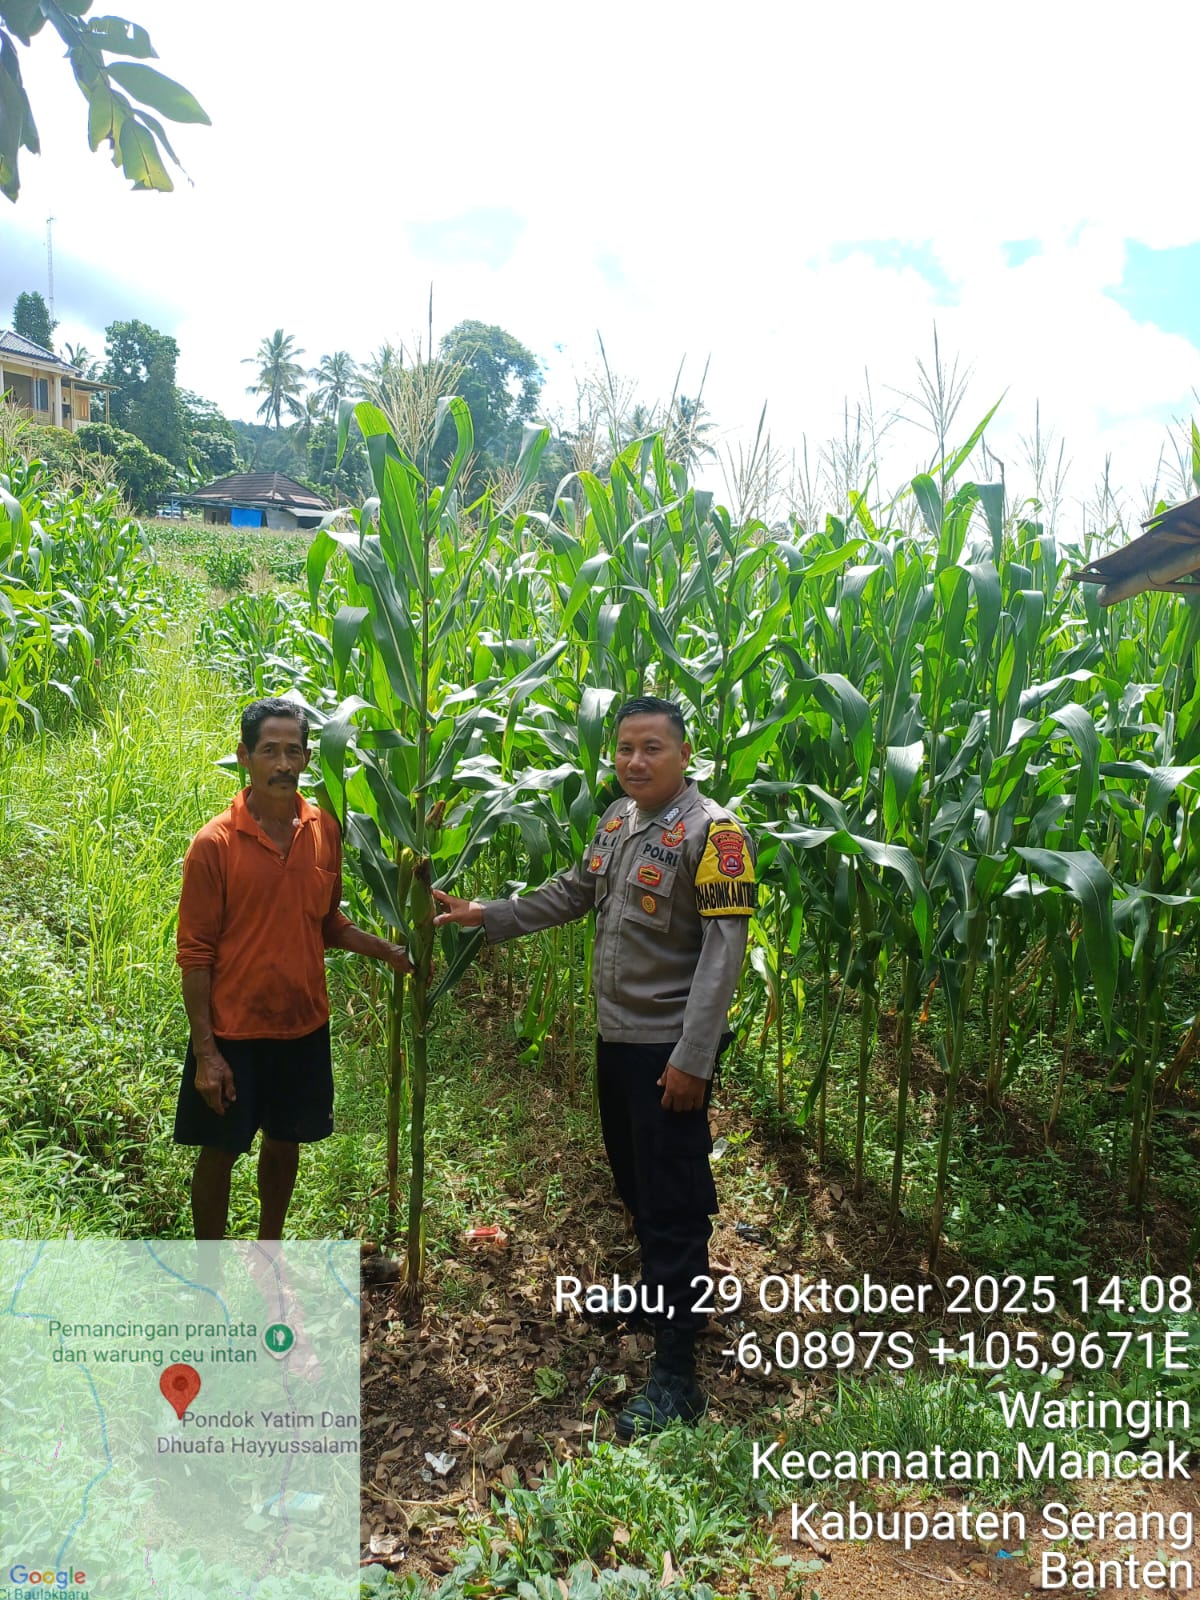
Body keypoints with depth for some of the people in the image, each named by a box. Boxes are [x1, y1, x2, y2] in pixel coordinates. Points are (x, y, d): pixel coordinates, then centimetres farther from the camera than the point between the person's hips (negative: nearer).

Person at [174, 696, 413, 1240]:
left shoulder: (324, 831, -2)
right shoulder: (214, 843, -15)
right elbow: (195, 954, -13)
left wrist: (389, 952, -3)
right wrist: (205, 1052, -14)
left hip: (305, 1024, 4)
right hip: (234, 1031, -4)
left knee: (284, 1141, 20)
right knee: (219, 1151, 11)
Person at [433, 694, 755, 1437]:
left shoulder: (711, 832, -18)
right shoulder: (619, 819, 8)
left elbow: (723, 951, -21)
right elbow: (571, 895, 19)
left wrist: (692, 1059, -22)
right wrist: (484, 915, 16)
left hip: (671, 1049, -8)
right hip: (617, 1038, 8)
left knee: (674, 1206, -1)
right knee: (635, 1183, 23)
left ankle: (676, 1375, 10)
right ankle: (662, 1296, 44)